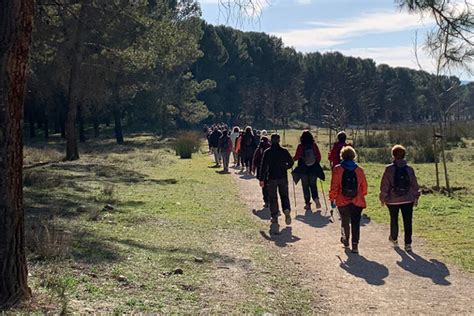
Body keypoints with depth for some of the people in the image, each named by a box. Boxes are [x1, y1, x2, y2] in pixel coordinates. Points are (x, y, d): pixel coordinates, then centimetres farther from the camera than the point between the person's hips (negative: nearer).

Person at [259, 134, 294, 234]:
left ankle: (274, 217, -2)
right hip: (283, 178, 1)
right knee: (284, 195, 17)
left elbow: (263, 166, -6)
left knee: (272, 198, 5)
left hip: (271, 178, -1)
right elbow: (291, 163, 2)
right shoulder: (284, 151, -2)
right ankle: (286, 209, -7)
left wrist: (261, 179, 0)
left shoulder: (267, 152, -5)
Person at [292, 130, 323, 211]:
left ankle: (307, 203, 8)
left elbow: (297, 157, -9)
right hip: (314, 168, 2)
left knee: (305, 186, 8)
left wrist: (292, 159, 12)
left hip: (303, 169, -2)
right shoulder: (314, 145, -4)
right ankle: (316, 198, -7)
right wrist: (316, 163, 17)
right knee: (313, 185, 15)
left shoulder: (300, 146, -10)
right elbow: (319, 156, -1)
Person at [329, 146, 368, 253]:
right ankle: (355, 245, -4)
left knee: (345, 221, 19)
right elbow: (364, 186, 6)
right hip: (357, 201, 1)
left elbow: (334, 186, -8)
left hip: (342, 201, 0)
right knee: (355, 223, 2)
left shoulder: (337, 169, -7)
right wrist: (362, 196, 23)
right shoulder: (359, 170, 0)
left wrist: (332, 198, 3)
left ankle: (345, 239, 33)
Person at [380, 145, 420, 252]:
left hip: (393, 200, -1)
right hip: (408, 199, 1)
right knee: (407, 222, 3)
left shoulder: (389, 169, -10)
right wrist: (416, 197, 15)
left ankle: (394, 239, 35)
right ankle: (408, 243, -1)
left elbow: (384, 185, -8)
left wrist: (383, 198, 2)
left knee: (394, 220, 18)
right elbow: (415, 185, 4)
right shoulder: (409, 169, -2)